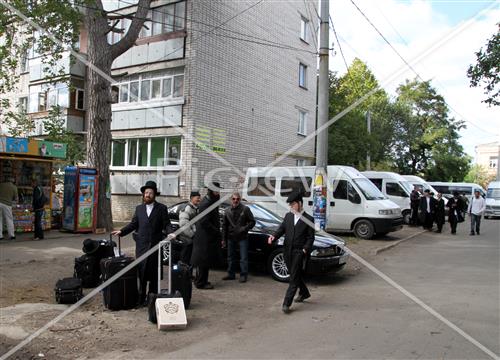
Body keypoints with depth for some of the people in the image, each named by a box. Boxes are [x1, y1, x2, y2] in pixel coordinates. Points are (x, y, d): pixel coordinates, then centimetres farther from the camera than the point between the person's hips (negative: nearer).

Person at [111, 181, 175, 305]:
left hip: (155, 245, -2)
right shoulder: (139, 208, 13)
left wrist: (170, 233, -20)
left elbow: (166, 224, -2)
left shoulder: (162, 208, 3)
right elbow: (133, 224, 14)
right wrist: (121, 231, 4)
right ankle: (141, 298, 11)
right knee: (141, 272, 3)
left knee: (154, 272, 5)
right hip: (141, 245, 2)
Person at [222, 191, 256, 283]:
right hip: (231, 238, 4)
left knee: (243, 258, -3)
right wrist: (224, 239, 8)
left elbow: (252, 222, -3)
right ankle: (231, 274, 24)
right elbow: (224, 226, 11)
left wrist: (244, 228, -17)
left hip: (242, 238, -4)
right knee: (231, 257, 13)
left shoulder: (245, 209, -5)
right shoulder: (228, 211, 7)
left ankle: (243, 275, 6)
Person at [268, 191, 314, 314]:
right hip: (287, 250, 5)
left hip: (299, 252, -5)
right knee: (295, 275, 18)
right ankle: (304, 293, 40)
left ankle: (287, 303, -5)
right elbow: (282, 228, 8)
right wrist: (274, 236, -11)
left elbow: (310, 237, -4)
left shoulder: (308, 219, -4)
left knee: (294, 277, -5)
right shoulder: (288, 216, 9)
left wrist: (305, 249, -16)